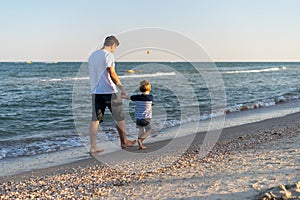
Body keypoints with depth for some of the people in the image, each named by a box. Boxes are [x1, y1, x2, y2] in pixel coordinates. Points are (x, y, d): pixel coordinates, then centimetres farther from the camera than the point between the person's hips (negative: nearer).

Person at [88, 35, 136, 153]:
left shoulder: (92, 55, 14)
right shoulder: (108, 55, -9)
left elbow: (92, 74, 16)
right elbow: (112, 74, -12)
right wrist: (122, 88, -7)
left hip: (95, 92, 7)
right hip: (109, 91, -6)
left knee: (95, 120, 4)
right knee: (119, 118, 10)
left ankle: (93, 147, 1)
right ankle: (124, 142, 24)